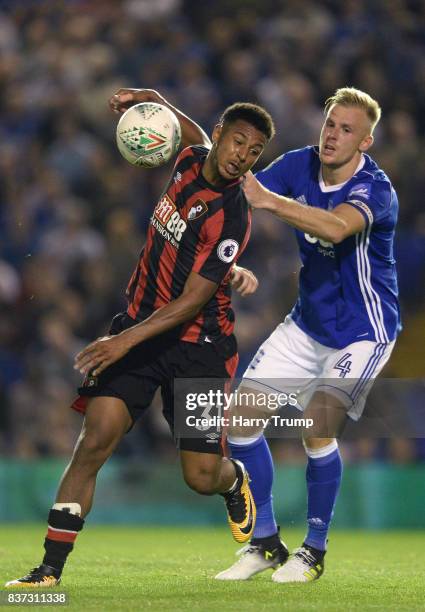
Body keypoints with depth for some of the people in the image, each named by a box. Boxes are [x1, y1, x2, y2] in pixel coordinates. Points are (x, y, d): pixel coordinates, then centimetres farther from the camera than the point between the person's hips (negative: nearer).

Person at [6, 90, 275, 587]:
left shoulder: (231, 218, -20)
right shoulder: (191, 160, 0)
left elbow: (192, 300, -22)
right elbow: (197, 137, 29)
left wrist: (127, 340, -27)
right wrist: (152, 100, 17)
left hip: (196, 344, -5)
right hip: (139, 326, 5)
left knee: (201, 477, -2)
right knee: (93, 443, -11)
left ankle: (235, 483, 38)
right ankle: (50, 569, -11)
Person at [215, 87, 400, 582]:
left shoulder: (374, 190, -26)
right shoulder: (300, 165, -7)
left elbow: (336, 227, -47)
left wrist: (269, 199, -59)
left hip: (362, 332, -6)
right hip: (307, 324, 6)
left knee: (317, 426, -23)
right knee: (240, 416, -1)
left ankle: (314, 550, -3)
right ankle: (265, 544, 14)